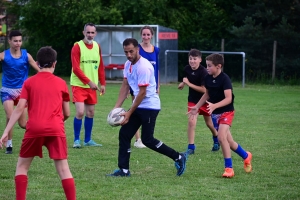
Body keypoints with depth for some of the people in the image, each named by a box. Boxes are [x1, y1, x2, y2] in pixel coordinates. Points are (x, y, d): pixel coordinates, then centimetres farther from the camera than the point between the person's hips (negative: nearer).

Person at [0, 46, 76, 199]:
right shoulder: (61, 83, 11)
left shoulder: (29, 82, 8)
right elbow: (67, 114, 16)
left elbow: (19, 108, -1)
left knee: (22, 166, 14)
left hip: (34, 129, 0)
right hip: (56, 130, 0)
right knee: (63, 169, 2)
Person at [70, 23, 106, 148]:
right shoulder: (77, 47, -10)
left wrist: (102, 83, 7)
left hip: (92, 86, 6)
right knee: (80, 112, -14)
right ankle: (76, 140, -2)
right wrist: (89, 82, -19)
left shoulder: (97, 47, 7)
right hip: (79, 85, -6)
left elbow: (100, 67, 13)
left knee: (90, 113, 9)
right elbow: (76, 68, -15)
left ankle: (88, 140, 19)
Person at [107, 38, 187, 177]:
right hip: (138, 106, 8)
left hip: (150, 106, -8)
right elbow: (125, 86, 11)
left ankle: (178, 157, 8)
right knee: (124, 134, 3)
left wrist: (129, 113, -18)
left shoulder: (143, 67, -22)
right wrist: (117, 107, 2)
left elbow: (142, 93, -21)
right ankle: (123, 170, 8)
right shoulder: (128, 64, 5)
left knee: (147, 140, -6)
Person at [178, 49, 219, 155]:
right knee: (191, 121, -15)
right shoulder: (187, 69, -8)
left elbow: (204, 90, -27)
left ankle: (216, 140, 45)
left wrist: (189, 84, -30)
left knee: (209, 123, 16)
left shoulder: (203, 72, -24)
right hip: (193, 99, 3)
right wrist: (182, 84, -8)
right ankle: (191, 147, -10)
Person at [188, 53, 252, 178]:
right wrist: (197, 107, 13)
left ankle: (229, 168, -16)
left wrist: (214, 106, -40)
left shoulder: (224, 79, -20)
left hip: (226, 112, -7)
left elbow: (228, 98, -28)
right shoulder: (208, 79, 0)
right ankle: (246, 156, 37)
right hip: (215, 113, 7)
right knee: (229, 141, 13)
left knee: (221, 137, -23)